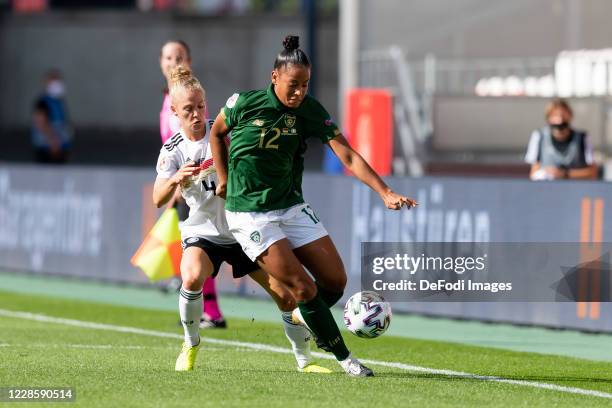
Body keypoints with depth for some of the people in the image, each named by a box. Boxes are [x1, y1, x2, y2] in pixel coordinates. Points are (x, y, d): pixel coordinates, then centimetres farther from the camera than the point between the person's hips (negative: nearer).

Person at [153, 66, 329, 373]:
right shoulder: (173, 150, -8)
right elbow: (158, 200, -16)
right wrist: (176, 179, -36)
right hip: (202, 232, -2)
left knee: (286, 294, -3)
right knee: (192, 278, -33)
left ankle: (304, 361, 16)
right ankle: (190, 345, -9)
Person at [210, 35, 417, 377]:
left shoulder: (310, 110, -7)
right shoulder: (245, 103, -12)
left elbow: (348, 156, -15)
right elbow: (217, 132, 10)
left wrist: (386, 192, -25)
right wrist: (224, 178, 6)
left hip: (292, 207, 4)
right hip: (250, 215, -4)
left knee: (336, 281, 0)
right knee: (304, 288, -13)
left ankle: (302, 318, 32)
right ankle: (344, 358, 0)